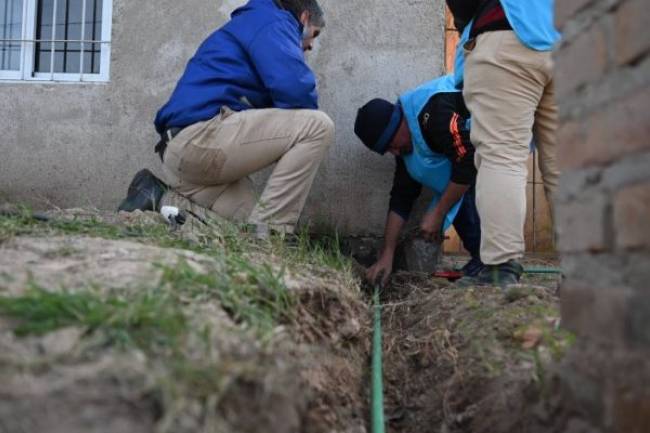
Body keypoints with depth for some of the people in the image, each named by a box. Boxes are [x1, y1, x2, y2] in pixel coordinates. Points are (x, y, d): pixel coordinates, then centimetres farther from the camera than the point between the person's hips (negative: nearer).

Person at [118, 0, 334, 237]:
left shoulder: (252, 24, 33)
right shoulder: (273, 21, 2)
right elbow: (295, 90, -14)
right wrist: (307, 119, 6)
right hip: (202, 135, -10)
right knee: (318, 125, -12)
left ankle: (158, 198, 6)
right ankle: (269, 232, -13)